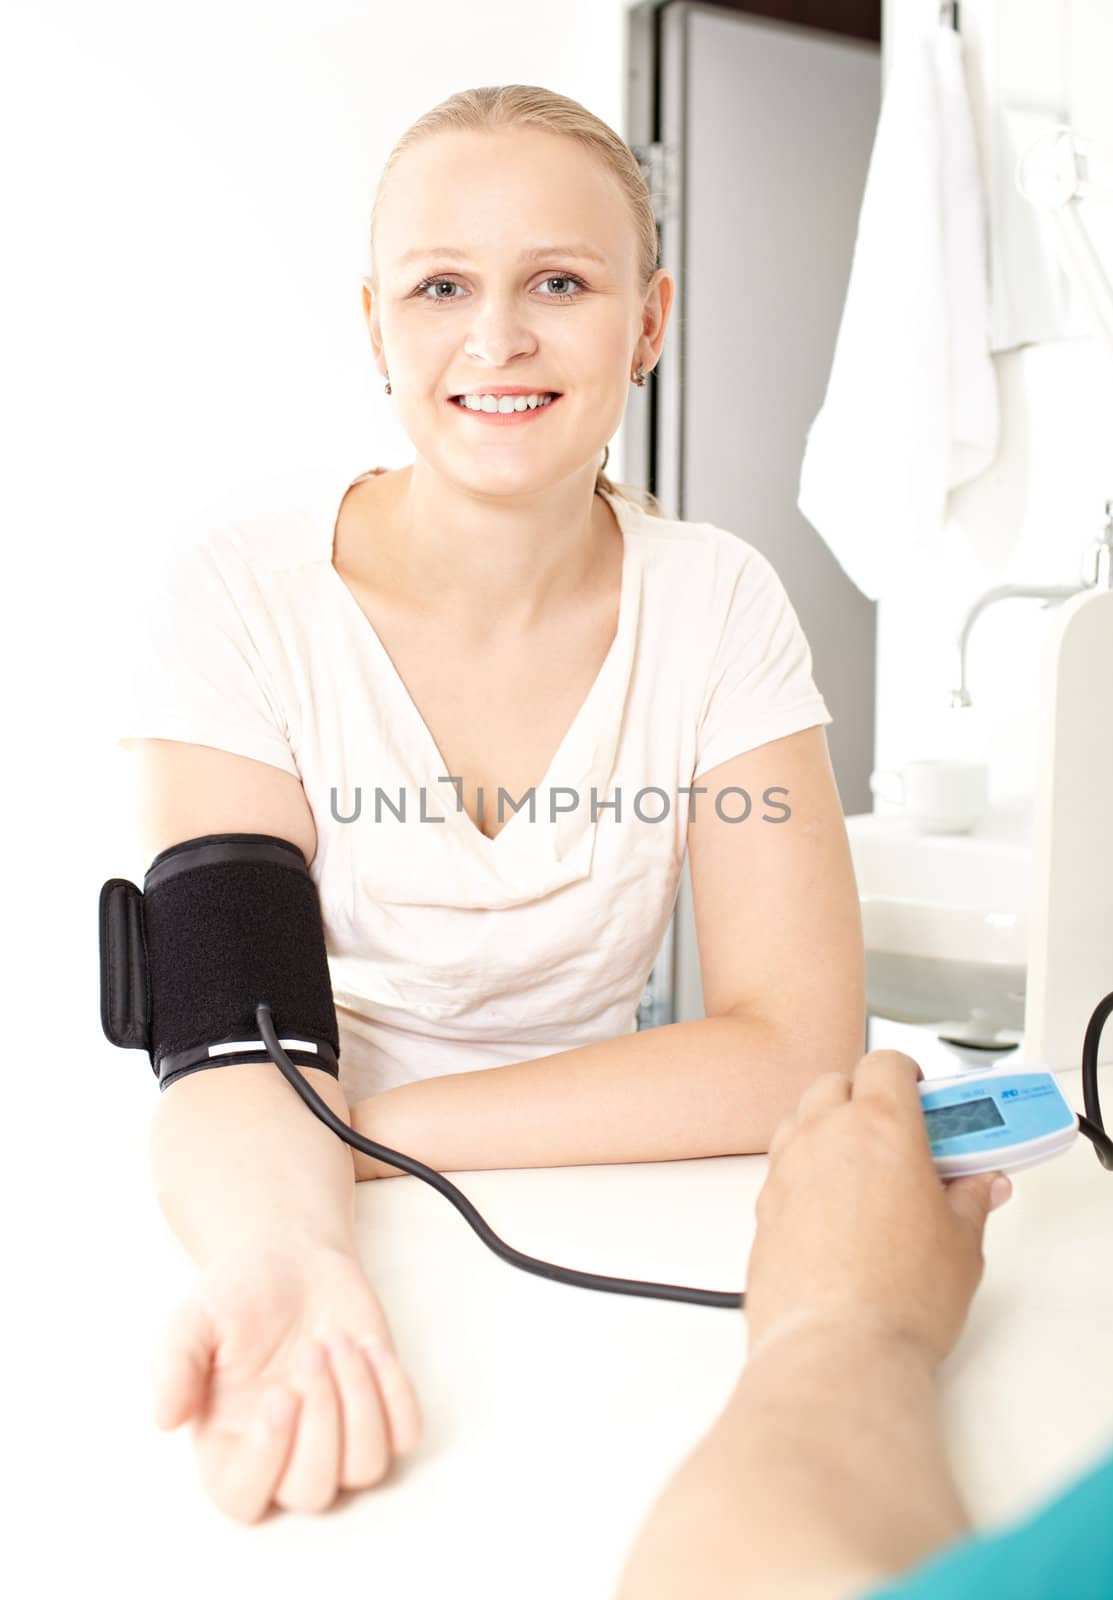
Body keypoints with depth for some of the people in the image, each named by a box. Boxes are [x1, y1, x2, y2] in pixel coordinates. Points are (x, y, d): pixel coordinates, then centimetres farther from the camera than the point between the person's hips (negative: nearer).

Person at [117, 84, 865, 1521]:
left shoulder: (716, 605, -6)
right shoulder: (235, 599, -11)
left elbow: (796, 1051, -13)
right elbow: (235, 1051, -18)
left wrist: (365, 1128, -18)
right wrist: (283, 1259, -40)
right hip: (322, 1251, 0)